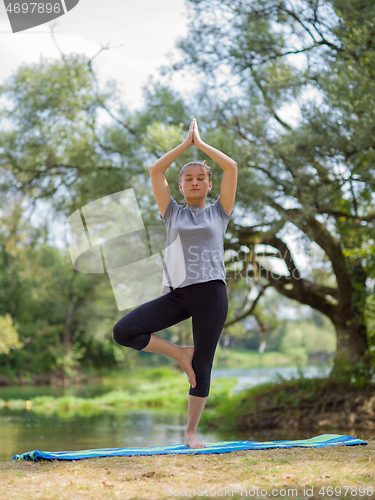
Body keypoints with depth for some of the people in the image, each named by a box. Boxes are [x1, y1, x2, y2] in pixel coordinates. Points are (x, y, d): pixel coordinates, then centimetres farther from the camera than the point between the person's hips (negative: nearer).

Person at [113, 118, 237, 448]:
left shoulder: (219, 212, 13)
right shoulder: (173, 213, 16)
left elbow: (231, 167, 5)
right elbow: (156, 170, 9)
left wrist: (201, 143, 14)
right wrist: (186, 143, 13)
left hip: (211, 293, -2)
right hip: (177, 294, 2)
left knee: (202, 367, -1)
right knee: (124, 331, -16)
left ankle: (191, 431, 12)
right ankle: (180, 354, 2)